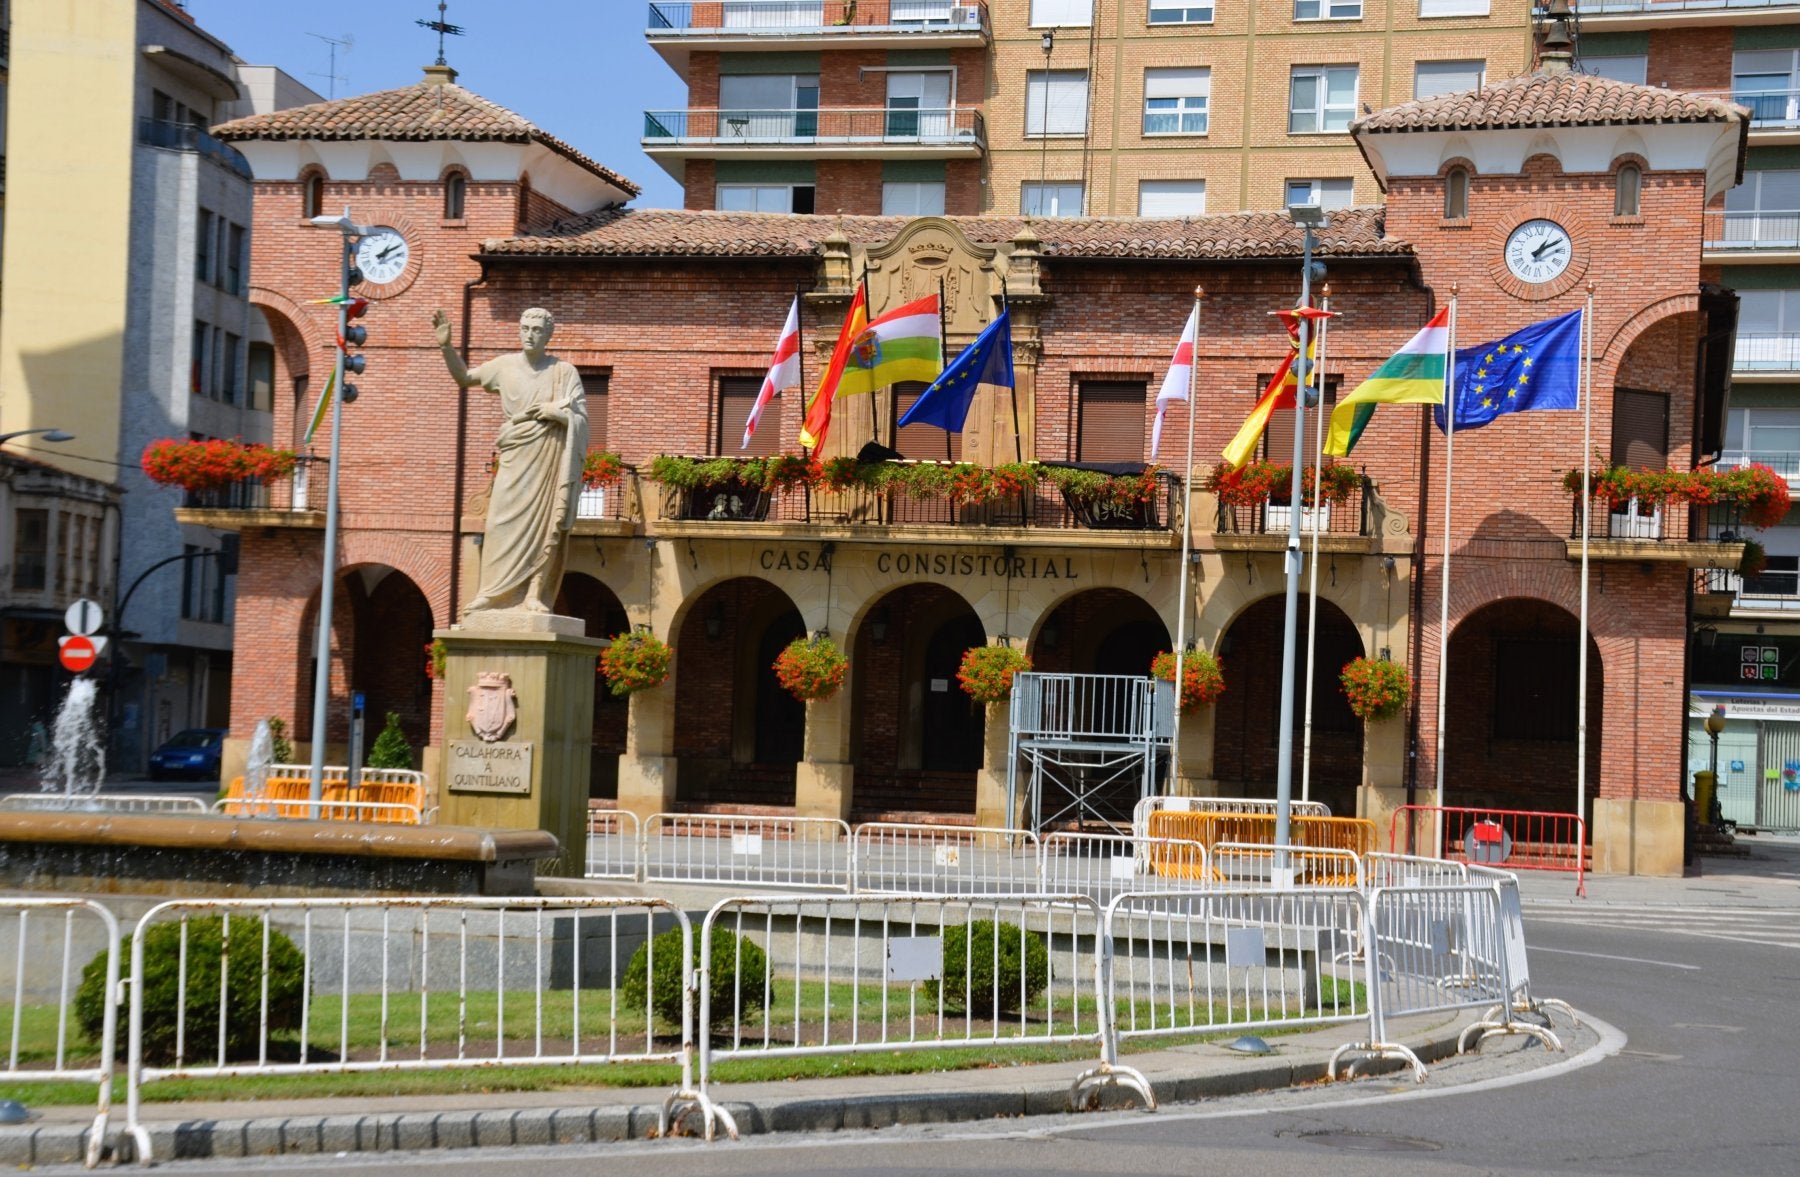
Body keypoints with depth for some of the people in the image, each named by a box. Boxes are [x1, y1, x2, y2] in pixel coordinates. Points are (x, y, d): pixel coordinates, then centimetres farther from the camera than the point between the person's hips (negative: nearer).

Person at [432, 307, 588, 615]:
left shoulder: (564, 372, 2)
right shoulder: (505, 366, 8)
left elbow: (581, 419, 2)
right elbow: (464, 378, 19)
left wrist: (554, 412, -16)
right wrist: (446, 346, 7)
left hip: (548, 460, -2)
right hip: (515, 458, 2)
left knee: (543, 527, -6)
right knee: (504, 524, -7)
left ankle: (535, 596, -7)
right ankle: (495, 595, -6)